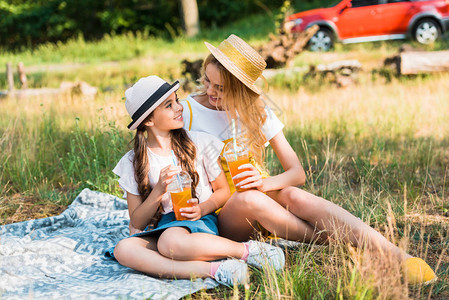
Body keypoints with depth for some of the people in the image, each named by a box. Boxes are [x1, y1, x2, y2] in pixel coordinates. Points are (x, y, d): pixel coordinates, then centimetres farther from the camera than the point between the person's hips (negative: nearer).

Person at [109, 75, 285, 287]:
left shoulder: (199, 143, 4)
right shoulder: (134, 163, 3)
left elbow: (224, 191, 11)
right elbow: (137, 222, 3)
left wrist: (202, 209, -11)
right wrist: (159, 189, -14)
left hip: (198, 222, -2)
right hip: (161, 228, 3)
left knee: (170, 242, -38)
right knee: (123, 249, -32)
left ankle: (249, 250, -24)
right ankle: (213, 270, -35)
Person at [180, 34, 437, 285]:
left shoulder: (256, 110, 0)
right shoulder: (188, 112, -6)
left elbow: (298, 173, -4)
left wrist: (264, 183, -24)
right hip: (218, 212, -1)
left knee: (293, 196, -32)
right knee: (249, 199, -37)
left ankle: (398, 255, -45)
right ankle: (341, 243, -29)